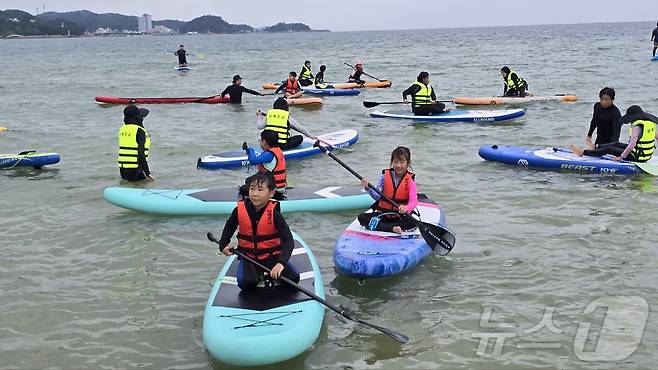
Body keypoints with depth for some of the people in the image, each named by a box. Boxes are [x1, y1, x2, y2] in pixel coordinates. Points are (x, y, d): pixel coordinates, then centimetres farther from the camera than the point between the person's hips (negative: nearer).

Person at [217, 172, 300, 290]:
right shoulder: (240, 210, -8)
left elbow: (288, 240, -23)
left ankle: (269, 274, 10)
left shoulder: (274, 214, -16)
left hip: (271, 256, -1)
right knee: (246, 283, -27)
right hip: (248, 257, 1)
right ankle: (258, 274, 8)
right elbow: (229, 228, 15)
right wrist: (223, 245, 1)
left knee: (293, 277, -20)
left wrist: (281, 262, -37)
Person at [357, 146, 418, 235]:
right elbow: (377, 196, -4)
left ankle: (377, 225, -32)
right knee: (361, 217, -18)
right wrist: (368, 188, -24)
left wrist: (406, 208, -41)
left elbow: (413, 201, -18)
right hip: (383, 214, 2)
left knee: (413, 223, -33)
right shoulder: (385, 176, -1)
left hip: (401, 216, -2)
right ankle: (392, 228, -30)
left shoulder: (410, 180, -7)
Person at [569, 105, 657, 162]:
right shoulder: (650, 123, 5)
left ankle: (582, 152, 5)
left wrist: (621, 157, -27)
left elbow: (632, 144, -31)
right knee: (617, 144, 25)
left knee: (608, 149, -1)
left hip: (636, 157, -9)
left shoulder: (637, 127, -23)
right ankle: (595, 148, 41)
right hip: (648, 155, 9)